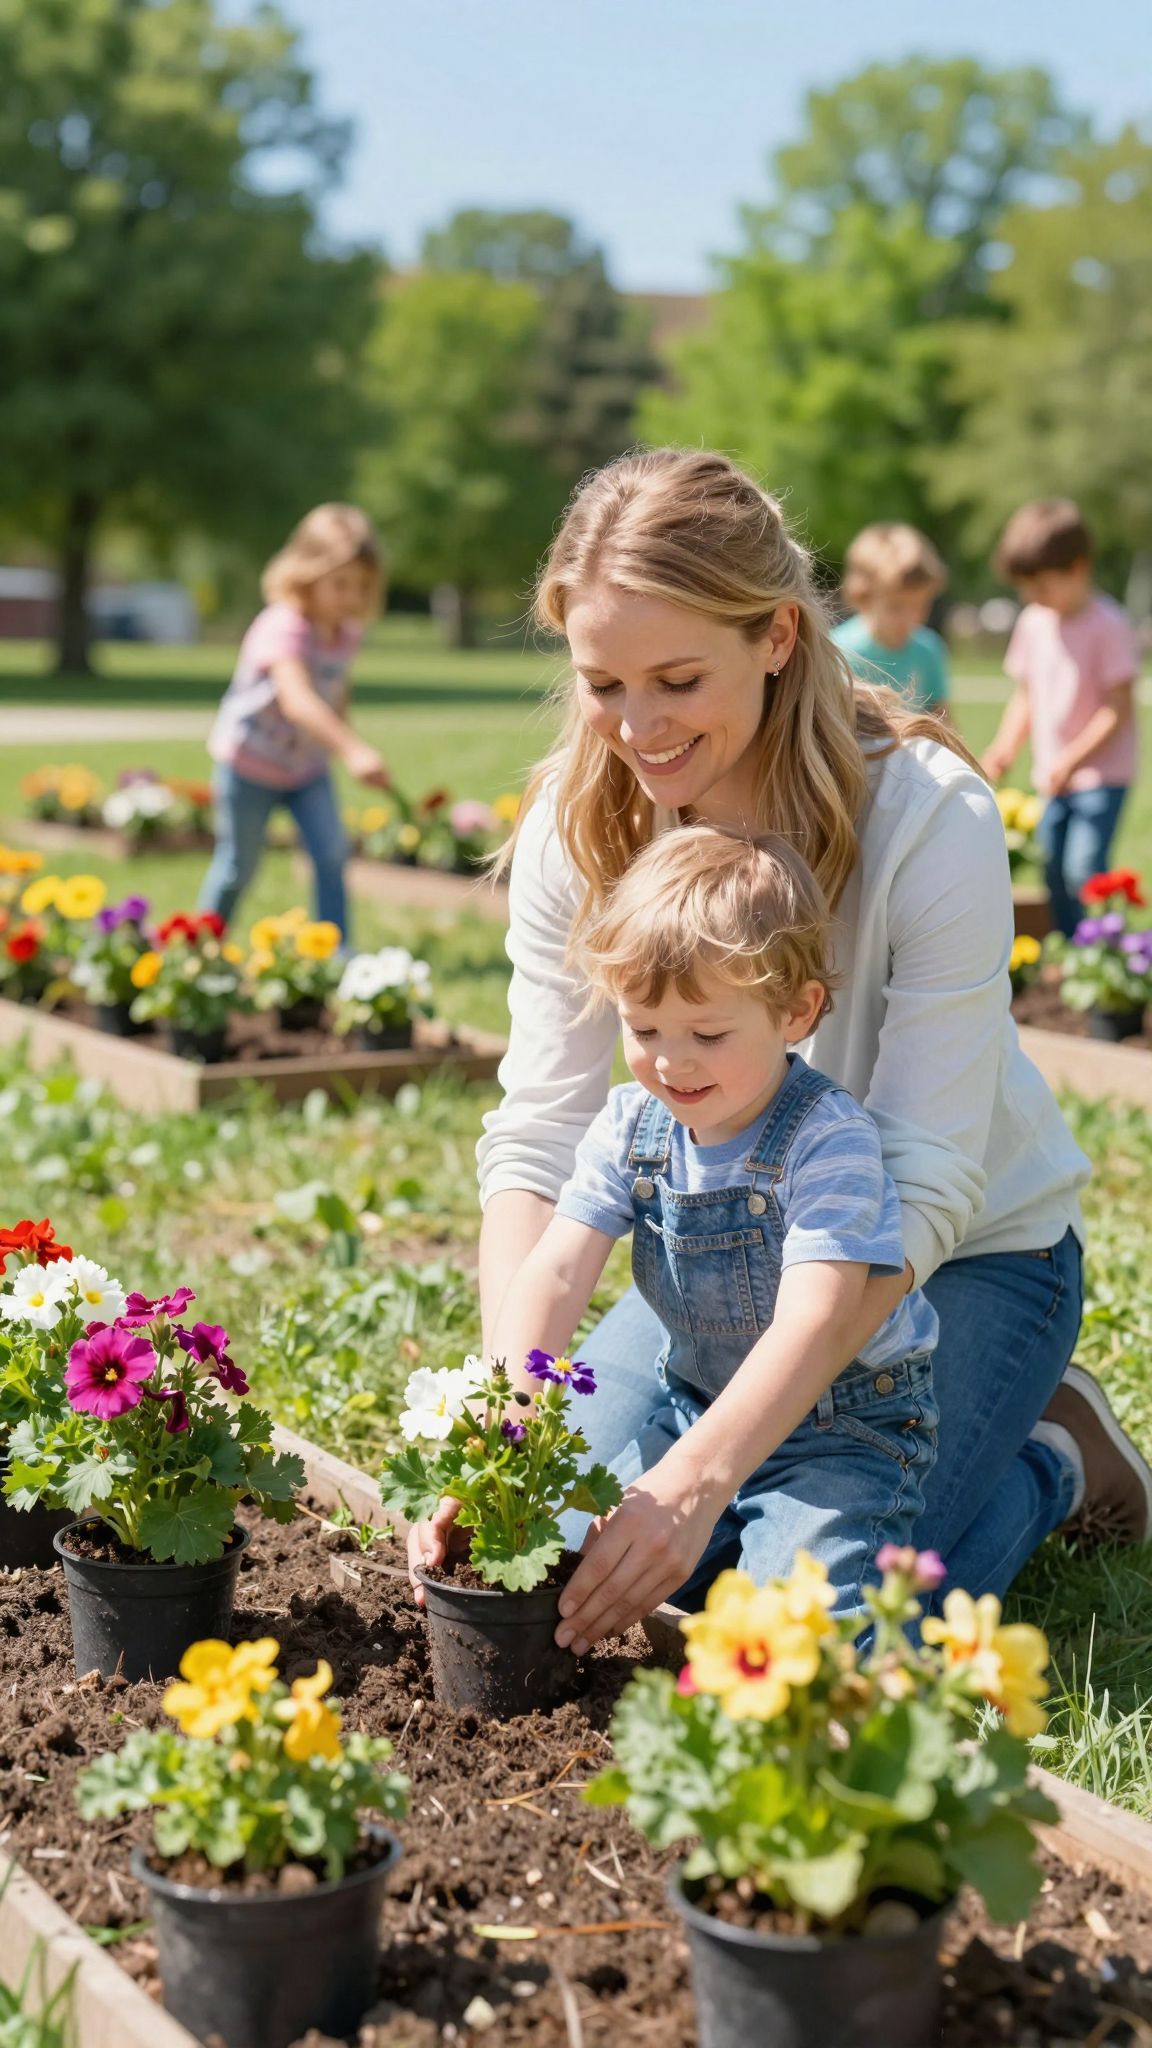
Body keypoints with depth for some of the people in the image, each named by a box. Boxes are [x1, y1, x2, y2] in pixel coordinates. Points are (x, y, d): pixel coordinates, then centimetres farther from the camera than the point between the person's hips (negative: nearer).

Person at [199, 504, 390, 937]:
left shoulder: (346, 633, -7)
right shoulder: (283, 629, -31)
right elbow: (297, 701, -47)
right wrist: (352, 749, -58)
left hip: (307, 765, 6)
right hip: (250, 762, -6)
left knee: (332, 855, -11)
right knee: (238, 867, 7)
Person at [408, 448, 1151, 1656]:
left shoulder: (929, 817, -29)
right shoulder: (578, 824, -14)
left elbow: (922, 1189, -31)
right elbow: (538, 1134, -17)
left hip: (962, 1249, -4)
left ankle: (1054, 1457, 10)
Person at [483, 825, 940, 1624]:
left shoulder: (830, 1139, -24)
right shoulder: (629, 1126, -5)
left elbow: (812, 1327, -34)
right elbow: (554, 1276, -13)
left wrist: (695, 1479, -46)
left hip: (848, 1424, -6)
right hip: (698, 1407, 6)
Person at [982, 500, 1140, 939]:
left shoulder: (1108, 626, -15)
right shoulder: (1033, 622, 5)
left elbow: (1118, 709, -17)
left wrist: (1072, 759, -22)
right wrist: (1005, 747, 0)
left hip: (1100, 774, -7)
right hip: (1053, 776, 7)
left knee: (1083, 869, -15)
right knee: (1052, 867, 11)